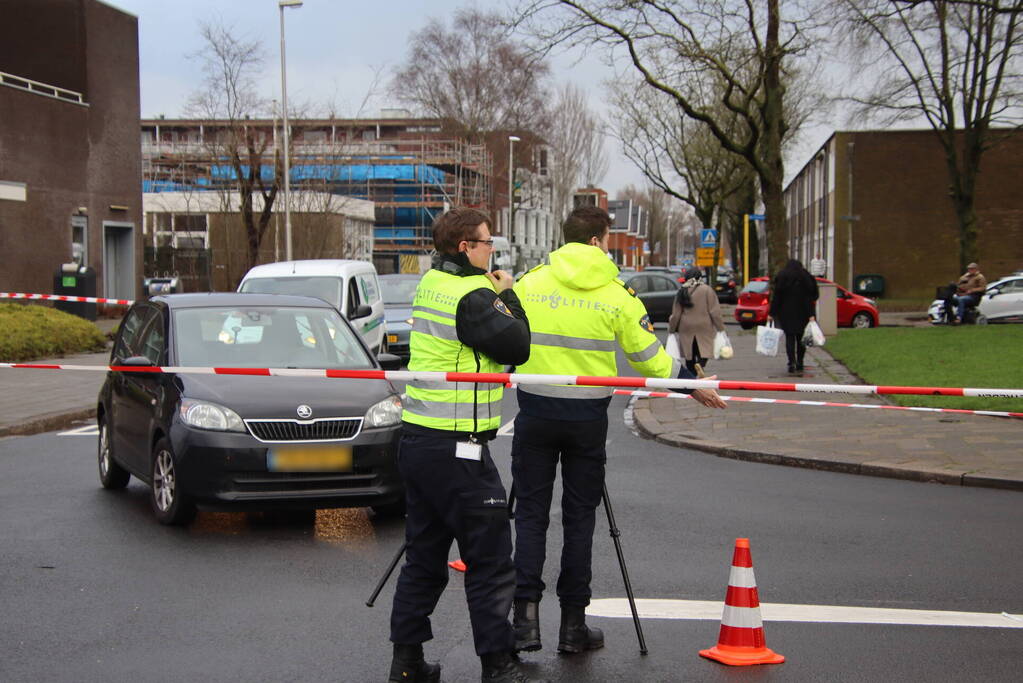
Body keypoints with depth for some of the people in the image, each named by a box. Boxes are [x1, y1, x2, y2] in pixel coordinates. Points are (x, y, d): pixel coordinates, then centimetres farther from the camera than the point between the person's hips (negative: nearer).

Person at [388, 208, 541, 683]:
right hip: (456, 450, -9)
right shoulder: (472, 296, -16)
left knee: (424, 555, 15)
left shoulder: (430, 283, 11)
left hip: (417, 442, 9)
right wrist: (507, 295, 1)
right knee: (490, 562, 0)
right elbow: (517, 346, -11)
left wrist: (495, 293, 3)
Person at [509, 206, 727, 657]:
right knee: (579, 517, 8)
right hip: (588, 417, -1)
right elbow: (648, 357, 2)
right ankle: (573, 625, 13)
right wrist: (692, 385, 16)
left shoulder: (529, 284, -1)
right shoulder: (616, 295, -3)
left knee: (531, 514, 6)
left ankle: (526, 616, -2)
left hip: (535, 412, 1)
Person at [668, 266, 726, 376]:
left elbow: (676, 314, 3)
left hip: (686, 329, 3)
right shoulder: (707, 290, -6)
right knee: (703, 354, -1)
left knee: (690, 357, 13)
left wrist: (671, 330, 15)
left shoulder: (682, 292, 2)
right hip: (704, 329, -3)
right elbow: (714, 312, -9)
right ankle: (700, 365, -31)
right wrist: (720, 328, -2)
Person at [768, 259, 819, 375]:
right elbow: (810, 297, -5)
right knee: (801, 337, 12)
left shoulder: (781, 276, -1)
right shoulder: (806, 277, 2)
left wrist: (771, 313, -1)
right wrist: (811, 314, -7)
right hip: (802, 313, 1)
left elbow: (776, 297, -4)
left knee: (790, 337, 1)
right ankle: (799, 363, 13)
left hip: (786, 313, -1)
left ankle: (792, 363, -12)